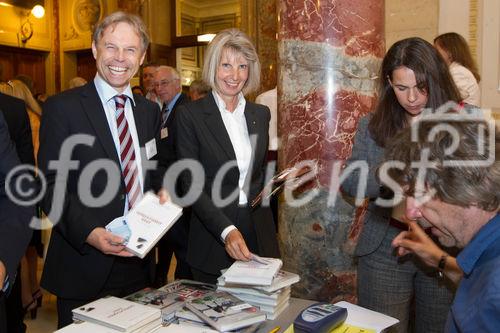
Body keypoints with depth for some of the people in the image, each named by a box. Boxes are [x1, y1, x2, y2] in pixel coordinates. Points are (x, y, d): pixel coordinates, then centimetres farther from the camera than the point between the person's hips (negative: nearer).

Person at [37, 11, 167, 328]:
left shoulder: (150, 110, 9)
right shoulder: (62, 107, -7)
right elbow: (52, 185, -11)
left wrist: (161, 192, -4)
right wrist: (89, 233, -24)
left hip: (139, 262, 5)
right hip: (83, 266, -4)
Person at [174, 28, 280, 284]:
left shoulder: (261, 114, 8)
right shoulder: (190, 115, -7)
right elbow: (191, 184, -12)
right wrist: (226, 230, -22)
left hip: (259, 234, 4)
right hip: (212, 239, -3)